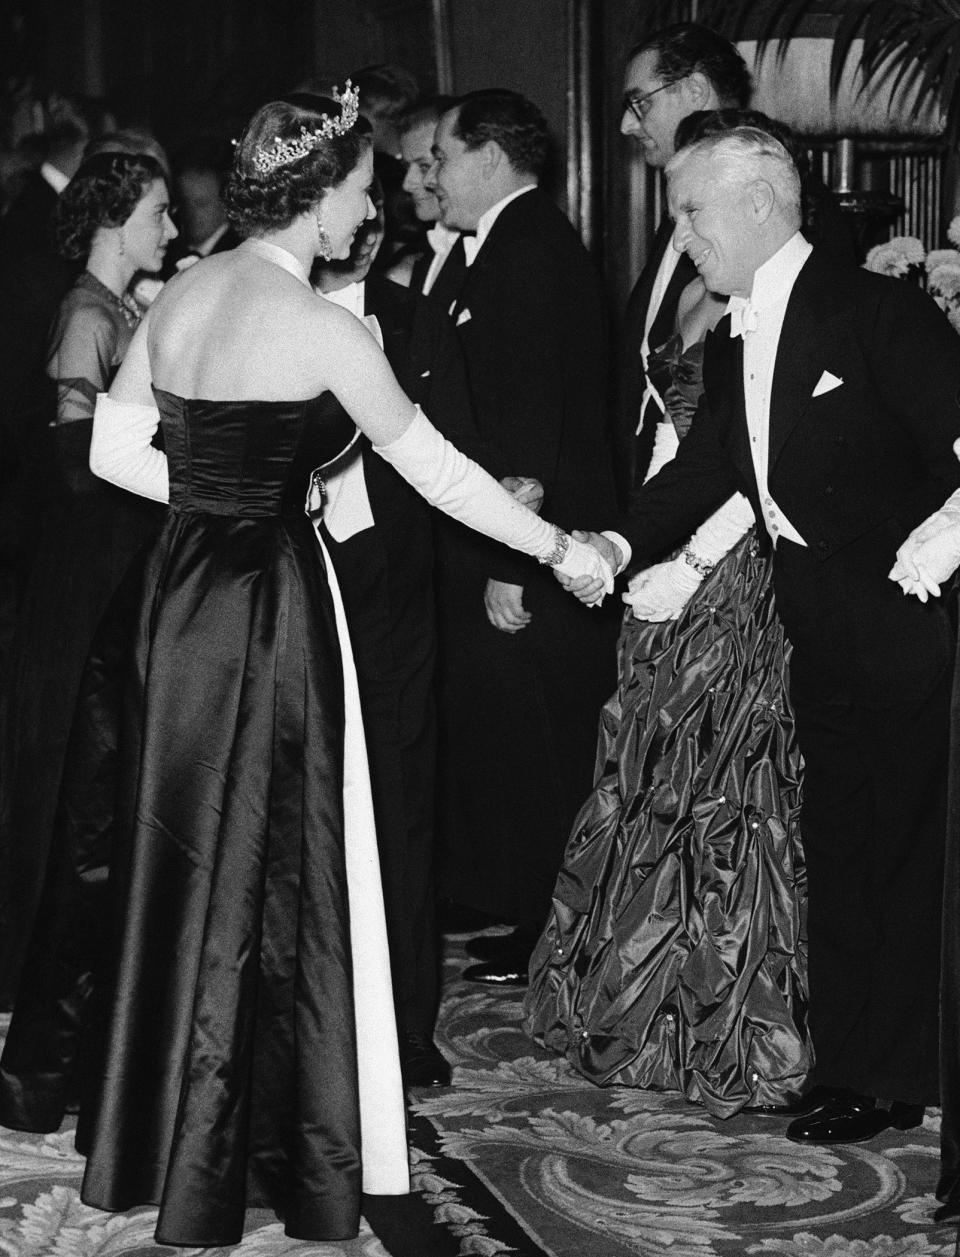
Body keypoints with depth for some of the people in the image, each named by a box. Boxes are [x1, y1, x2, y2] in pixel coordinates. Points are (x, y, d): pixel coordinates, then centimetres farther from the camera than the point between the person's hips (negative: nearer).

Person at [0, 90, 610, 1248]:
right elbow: (435, 469, -7)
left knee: (151, 840, 21)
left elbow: (112, 450, 8)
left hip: (169, 590, 7)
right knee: (251, 865, 5)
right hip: (264, 601, -6)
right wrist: (560, 550, 2)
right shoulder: (321, 328, -14)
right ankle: (214, 1151, 16)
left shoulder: (179, 295, 4)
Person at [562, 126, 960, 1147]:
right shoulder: (731, 345, 12)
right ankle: (853, 1071, 24)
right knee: (836, 851, 13)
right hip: (822, 641, 8)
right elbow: (705, 467, 4)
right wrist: (621, 543, -10)